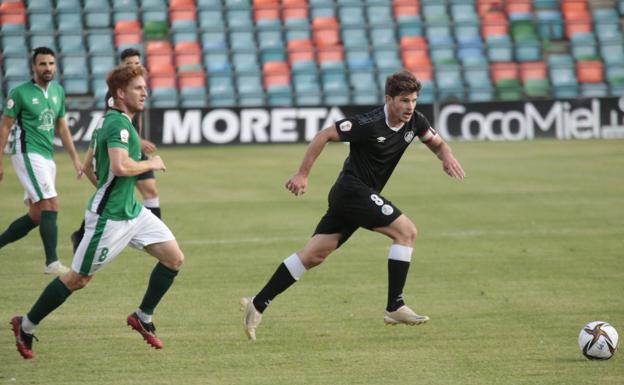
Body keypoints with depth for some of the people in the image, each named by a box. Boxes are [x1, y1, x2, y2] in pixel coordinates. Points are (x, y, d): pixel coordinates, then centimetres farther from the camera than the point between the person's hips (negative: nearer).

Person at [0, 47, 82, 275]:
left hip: (47, 158, 8)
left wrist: (75, 158, 15)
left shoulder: (58, 91, 11)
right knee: (51, 205, -18)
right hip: (28, 154, -8)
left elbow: (62, 127, 19)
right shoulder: (20, 93, -7)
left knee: (36, 215, 9)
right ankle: (52, 263, -19)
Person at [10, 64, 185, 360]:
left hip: (132, 211, 10)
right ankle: (26, 326, 16)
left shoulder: (112, 122, 13)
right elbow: (120, 166, -33)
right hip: (110, 218, -10)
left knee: (174, 258, 1)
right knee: (78, 279, 1)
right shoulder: (119, 124, -19)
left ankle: (143, 318, 15)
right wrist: (151, 163, -17)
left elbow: (91, 166, 22)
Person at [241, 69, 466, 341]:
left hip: (355, 195, 8)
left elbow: (437, 143, 19)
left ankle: (256, 305, 6)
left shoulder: (414, 121, 3)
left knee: (313, 256, 5)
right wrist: (303, 174, -14)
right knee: (406, 231, -14)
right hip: (353, 189, -8)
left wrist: (447, 156, -6)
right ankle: (394, 307, -12)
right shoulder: (370, 124, -20)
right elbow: (324, 135, -15)